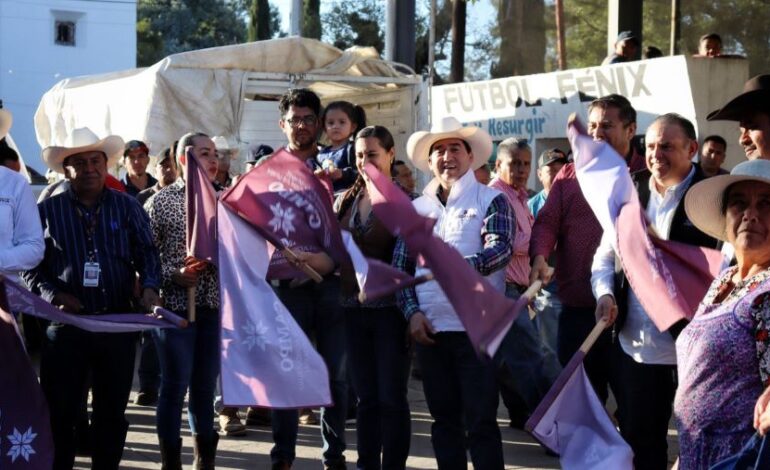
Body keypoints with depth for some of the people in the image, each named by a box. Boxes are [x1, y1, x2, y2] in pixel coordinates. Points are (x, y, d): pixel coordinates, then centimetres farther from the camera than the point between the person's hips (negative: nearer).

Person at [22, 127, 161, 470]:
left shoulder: (127, 207, 7)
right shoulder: (48, 210, 4)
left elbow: (147, 254, 4)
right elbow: (29, 266, 2)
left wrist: (149, 287, -15)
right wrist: (52, 295, -14)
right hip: (65, 323, -1)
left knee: (112, 411, 9)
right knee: (59, 412, 0)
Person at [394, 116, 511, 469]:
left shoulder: (491, 200, 1)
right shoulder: (417, 208, 13)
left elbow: (501, 248, -15)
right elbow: (400, 267, 12)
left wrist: (465, 265, -34)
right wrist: (412, 312, -3)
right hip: (429, 328, 4)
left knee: (481, 420, -4)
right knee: (444, 417, 11)